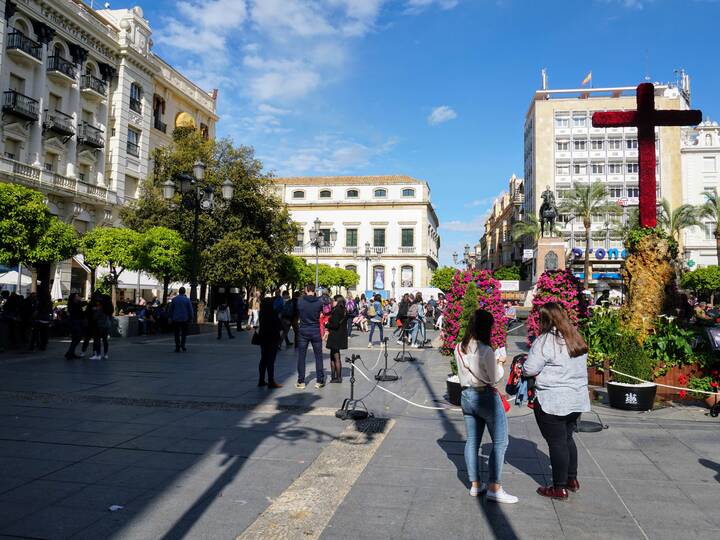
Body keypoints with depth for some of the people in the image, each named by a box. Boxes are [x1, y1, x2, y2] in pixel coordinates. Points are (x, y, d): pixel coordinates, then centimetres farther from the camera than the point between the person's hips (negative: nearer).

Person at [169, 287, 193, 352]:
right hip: (184, 319, -1)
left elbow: (171, 309, 4)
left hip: (176, 319, 1)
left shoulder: (174, 299, 0)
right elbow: (190, 310, -1)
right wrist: (190, 318, 7)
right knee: (184, 332, 12)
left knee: (177, 333, 6)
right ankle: (182, 344, -5)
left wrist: (170, 317, 12)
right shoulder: (187, 300, -3)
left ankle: (177, 347, 3)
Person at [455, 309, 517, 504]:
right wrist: (499, 364, 4)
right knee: (500, 442, 4)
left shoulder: (459, 348, 1)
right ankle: (494, 488, 5)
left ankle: (475, 484, 22)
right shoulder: (486, 351, -20)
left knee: (472, 441, 14)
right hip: (487, 397, -7)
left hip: (466, 396, 7)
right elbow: (495, 378, -11)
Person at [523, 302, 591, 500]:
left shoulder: (545, 341, -17)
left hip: (552, 402, -8)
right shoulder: (577, 338, 8)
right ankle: (572, 480, 31)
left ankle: (559, 488, 11)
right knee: (567, 438, 21)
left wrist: (523, 366, 5)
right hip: (577, 400, 8)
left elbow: (529, 370, -17)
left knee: (557, 442, 2)